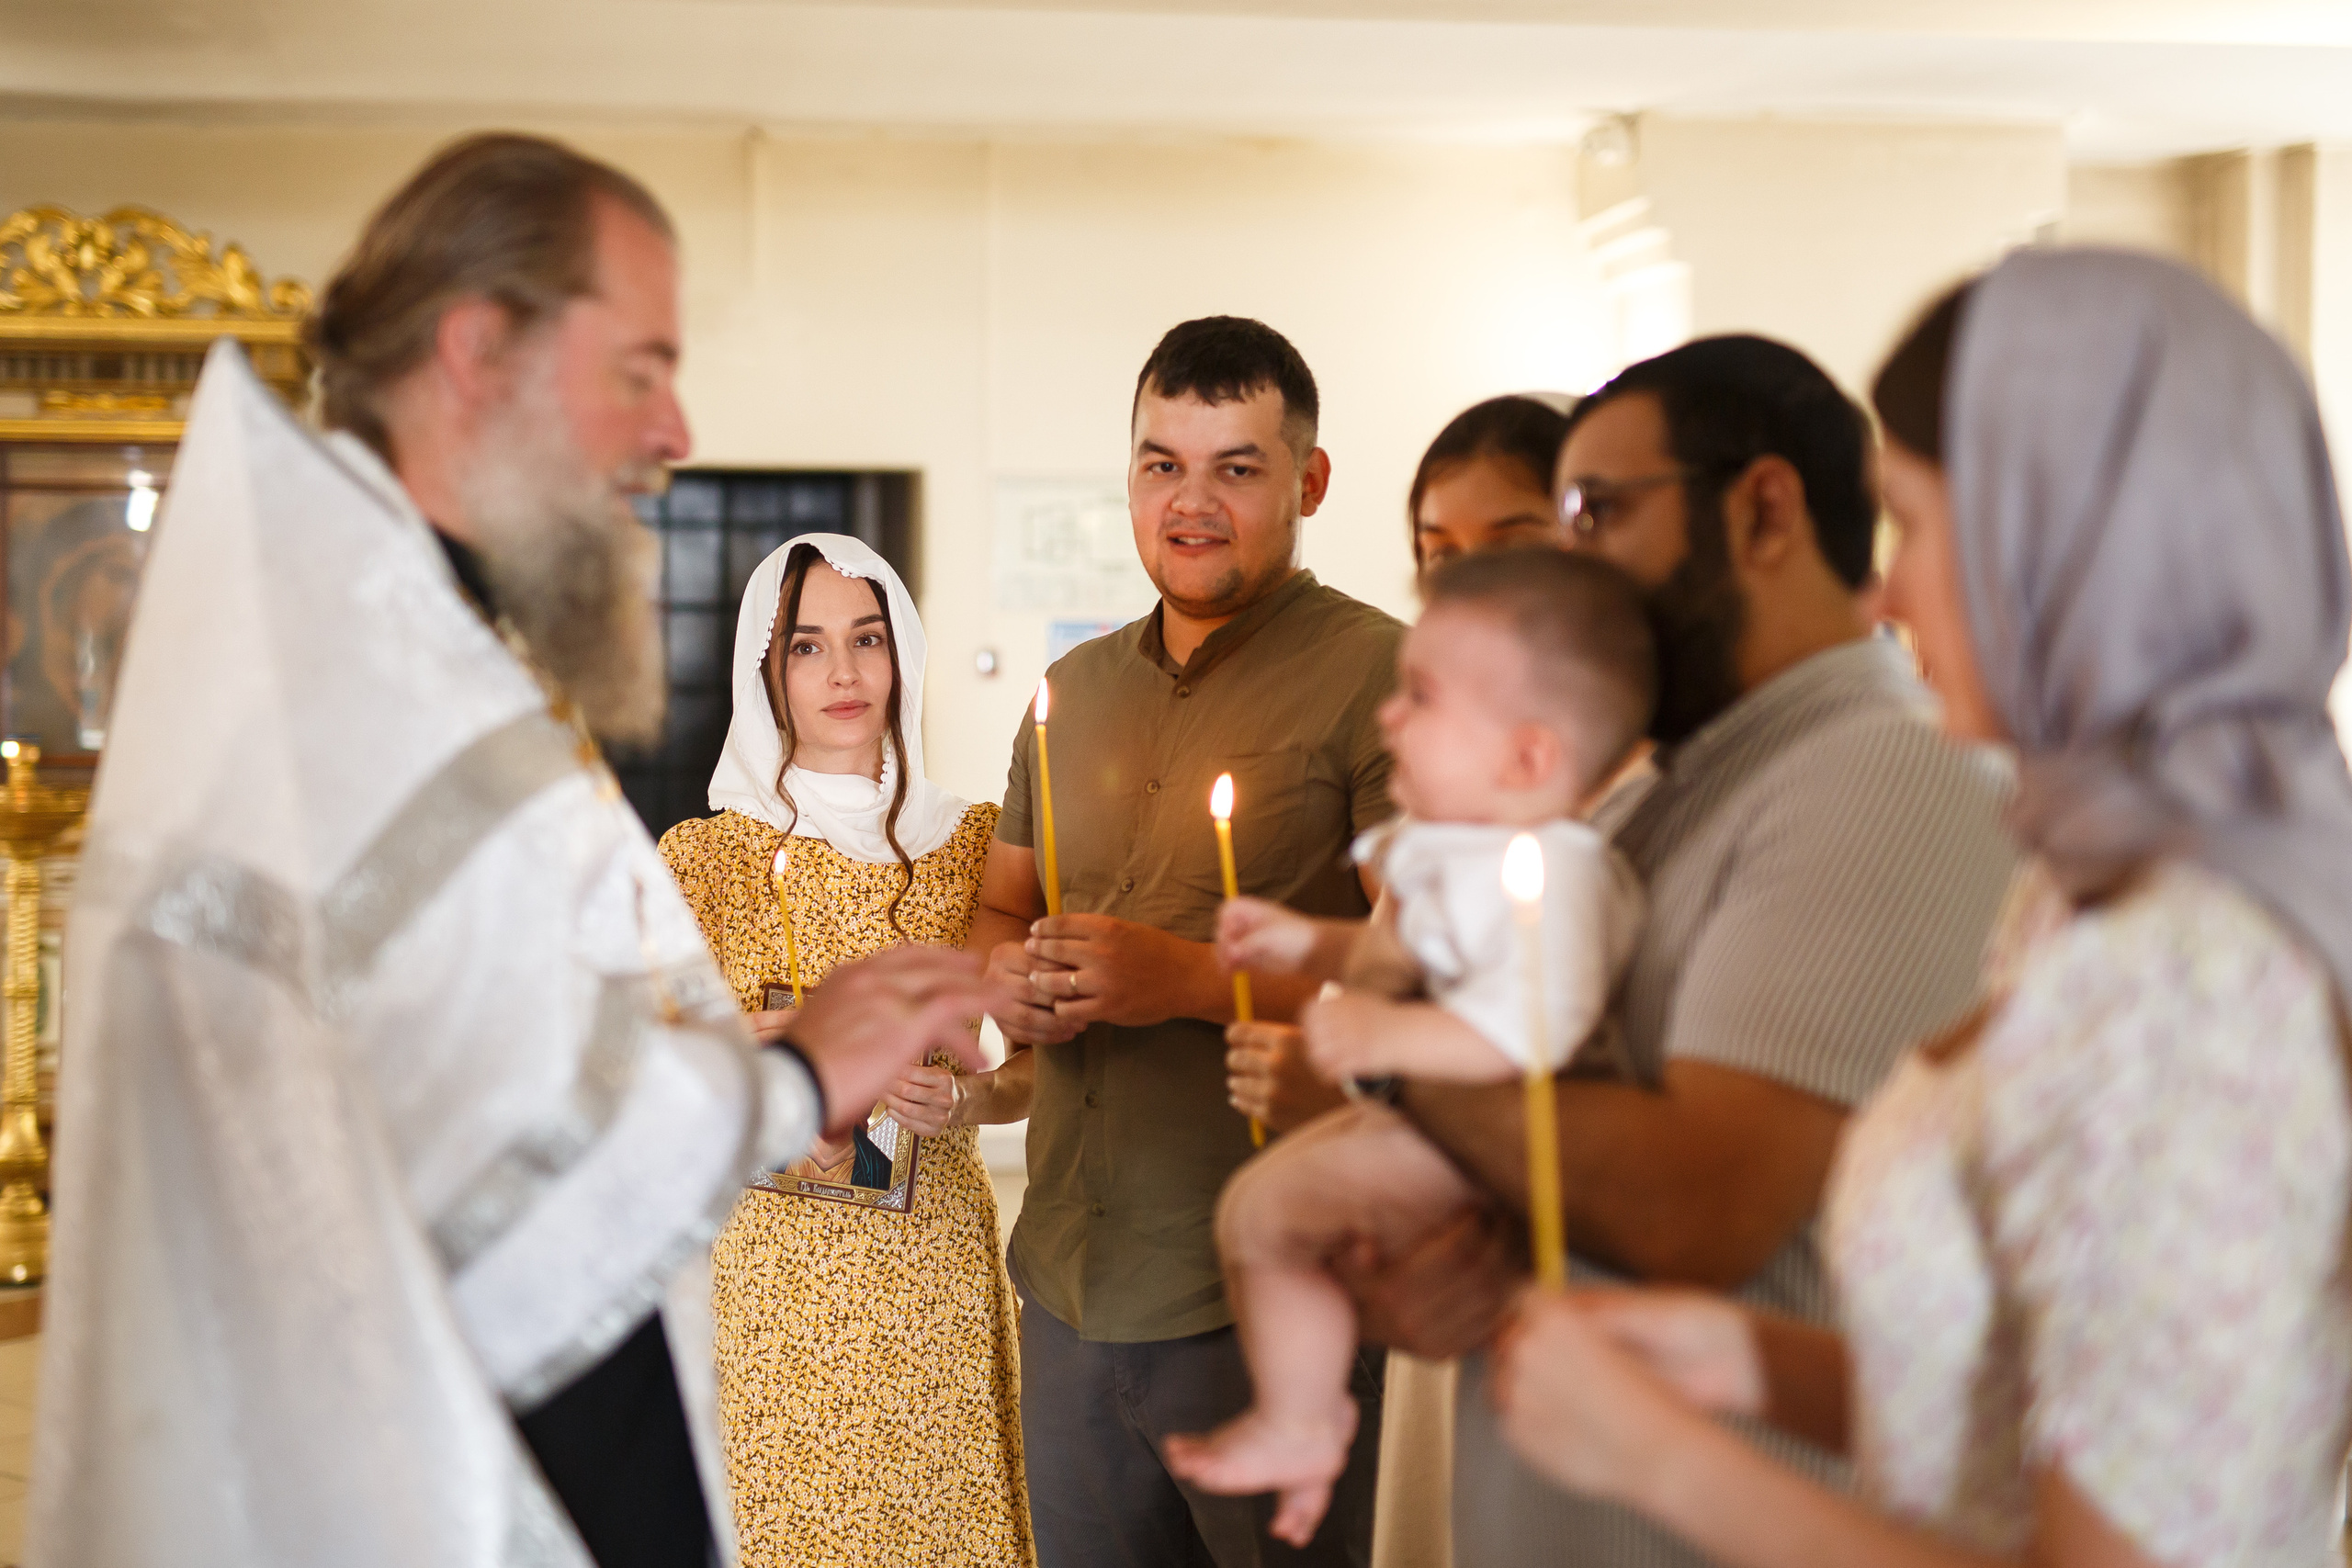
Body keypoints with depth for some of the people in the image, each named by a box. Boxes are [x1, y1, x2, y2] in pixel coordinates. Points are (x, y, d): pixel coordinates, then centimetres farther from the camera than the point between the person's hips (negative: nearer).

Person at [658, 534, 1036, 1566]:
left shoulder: (976, 843, 6)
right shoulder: (703, 854, 1)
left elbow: (1037, 1065, 9)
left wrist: (967, 1098, -12)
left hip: (934, 1261, 2)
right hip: (767, 1267, -1)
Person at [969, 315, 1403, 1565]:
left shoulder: (1378, 676, -9)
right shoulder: (1078, 686, 13)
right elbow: (998, 908, 23)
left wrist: (1195, 980, -20)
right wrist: (1005, 974, 1)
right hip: (1066, 1282, 6)